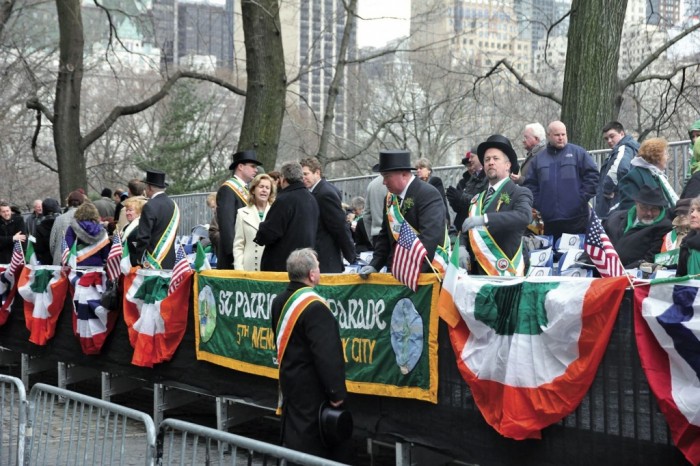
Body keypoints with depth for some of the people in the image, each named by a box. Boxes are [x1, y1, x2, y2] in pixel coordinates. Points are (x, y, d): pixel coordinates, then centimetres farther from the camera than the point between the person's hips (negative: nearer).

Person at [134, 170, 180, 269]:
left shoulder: (150, 206, -14)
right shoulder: (173, 205, 6)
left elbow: (143, 236, -14)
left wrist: (139, 258, -2)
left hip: (152, 261, -7)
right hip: (170, 261, 7)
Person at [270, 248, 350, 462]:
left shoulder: (279, 302, 4)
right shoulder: (314, 307, -23)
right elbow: (327, 355, -25)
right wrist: (336, 393, -20)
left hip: (289, 382, 9)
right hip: (313, 389, -9)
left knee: (296, 438, 18)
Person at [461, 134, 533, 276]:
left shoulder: (519, 193, -1)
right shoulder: (479, 198, 16)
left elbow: (524, 216, -22)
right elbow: (468, 231, 18)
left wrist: (485, 219, -34)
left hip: (504, 271, -5)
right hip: (477, 271, 5)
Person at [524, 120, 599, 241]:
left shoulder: (578, 152, 5)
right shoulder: (538, 158, 14)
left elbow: (592, 175, 0)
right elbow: (530, 184, 13)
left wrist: (583, 198, -7)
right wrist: (536, 205, 1)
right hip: (549, 219, 3)